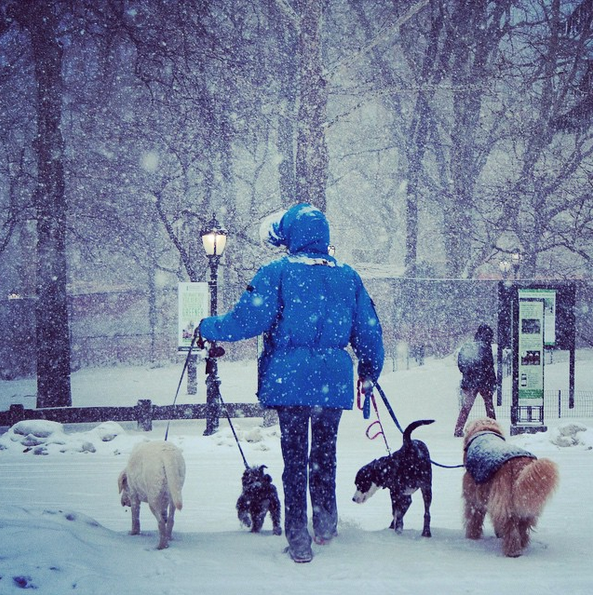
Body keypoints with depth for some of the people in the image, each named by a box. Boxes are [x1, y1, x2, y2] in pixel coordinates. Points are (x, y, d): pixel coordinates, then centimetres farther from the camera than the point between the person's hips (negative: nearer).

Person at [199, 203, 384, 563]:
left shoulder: (277, 273, -6)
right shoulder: (348, 276, 6)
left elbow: (247, 320, -11)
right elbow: (368, 332, 10)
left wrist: (208, 328, 5)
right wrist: (371, 372, 25)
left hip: (291, 381, -3)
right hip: (335, 382, 3)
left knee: (294, 456, 4)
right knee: (325, 453, 19)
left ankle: (299, 539, 2)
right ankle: (326, 525, 28)